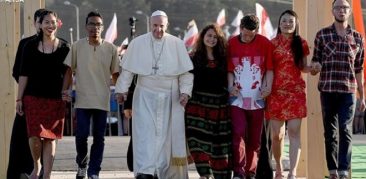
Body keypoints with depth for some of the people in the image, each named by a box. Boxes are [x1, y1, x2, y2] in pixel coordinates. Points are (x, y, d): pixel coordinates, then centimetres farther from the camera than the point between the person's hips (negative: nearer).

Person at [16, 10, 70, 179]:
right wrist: (19, 98, 1)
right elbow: (24, 74, 4)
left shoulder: (64, 47, 5)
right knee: (35, 136, -10)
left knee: (50, 137, 1)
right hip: (33, 98, -1)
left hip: (56, 99, 1)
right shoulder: (31, 46, 4)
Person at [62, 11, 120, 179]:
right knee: (81, 135, -5)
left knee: (99, 138, 2)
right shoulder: (77, 46, 2)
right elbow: (69, 69, 7)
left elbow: (115, 74, 10)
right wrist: (65, 90, -3)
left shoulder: (110, 49, 3)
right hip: (83, 100, -1)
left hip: (102, 100, 1)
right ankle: (81, 164, 22)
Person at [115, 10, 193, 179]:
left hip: (169, 97, 0)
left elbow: (186, 72, 2)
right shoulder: (137, 43, 1)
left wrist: (185, 91, -7)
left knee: (165, 134, 3)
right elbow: (127, 69, 6)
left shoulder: (177, 44, 0)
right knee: (145, 132, -11)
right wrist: (122, 89, 4)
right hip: (145, 96, 0)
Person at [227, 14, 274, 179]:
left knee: (254, 137, 7)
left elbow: (269, 68, 4)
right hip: (237, 97, -1)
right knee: (238, 133, -13)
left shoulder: (265, 43, 1)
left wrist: (268, 86, -9)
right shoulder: (231, 44, 3)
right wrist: (230, 85, -7)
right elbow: (229, 69, 8)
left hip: (257, 98, 1)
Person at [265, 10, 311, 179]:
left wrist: (312, 68, -6)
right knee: (277, 134, 2)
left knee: (294, 132, -10)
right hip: (276, 92, 0)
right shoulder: (272, 44, 5)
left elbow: (303, 67, 14)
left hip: (296, 91, 0)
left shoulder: (301, 44, 8)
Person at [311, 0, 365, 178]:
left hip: (348, 91, -1)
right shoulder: (322, 35, 6)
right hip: (327, 90, 1)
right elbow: (315, 61, 10)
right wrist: (315, 67, -15)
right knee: (330, 132, 6)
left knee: (345, 131, -11)